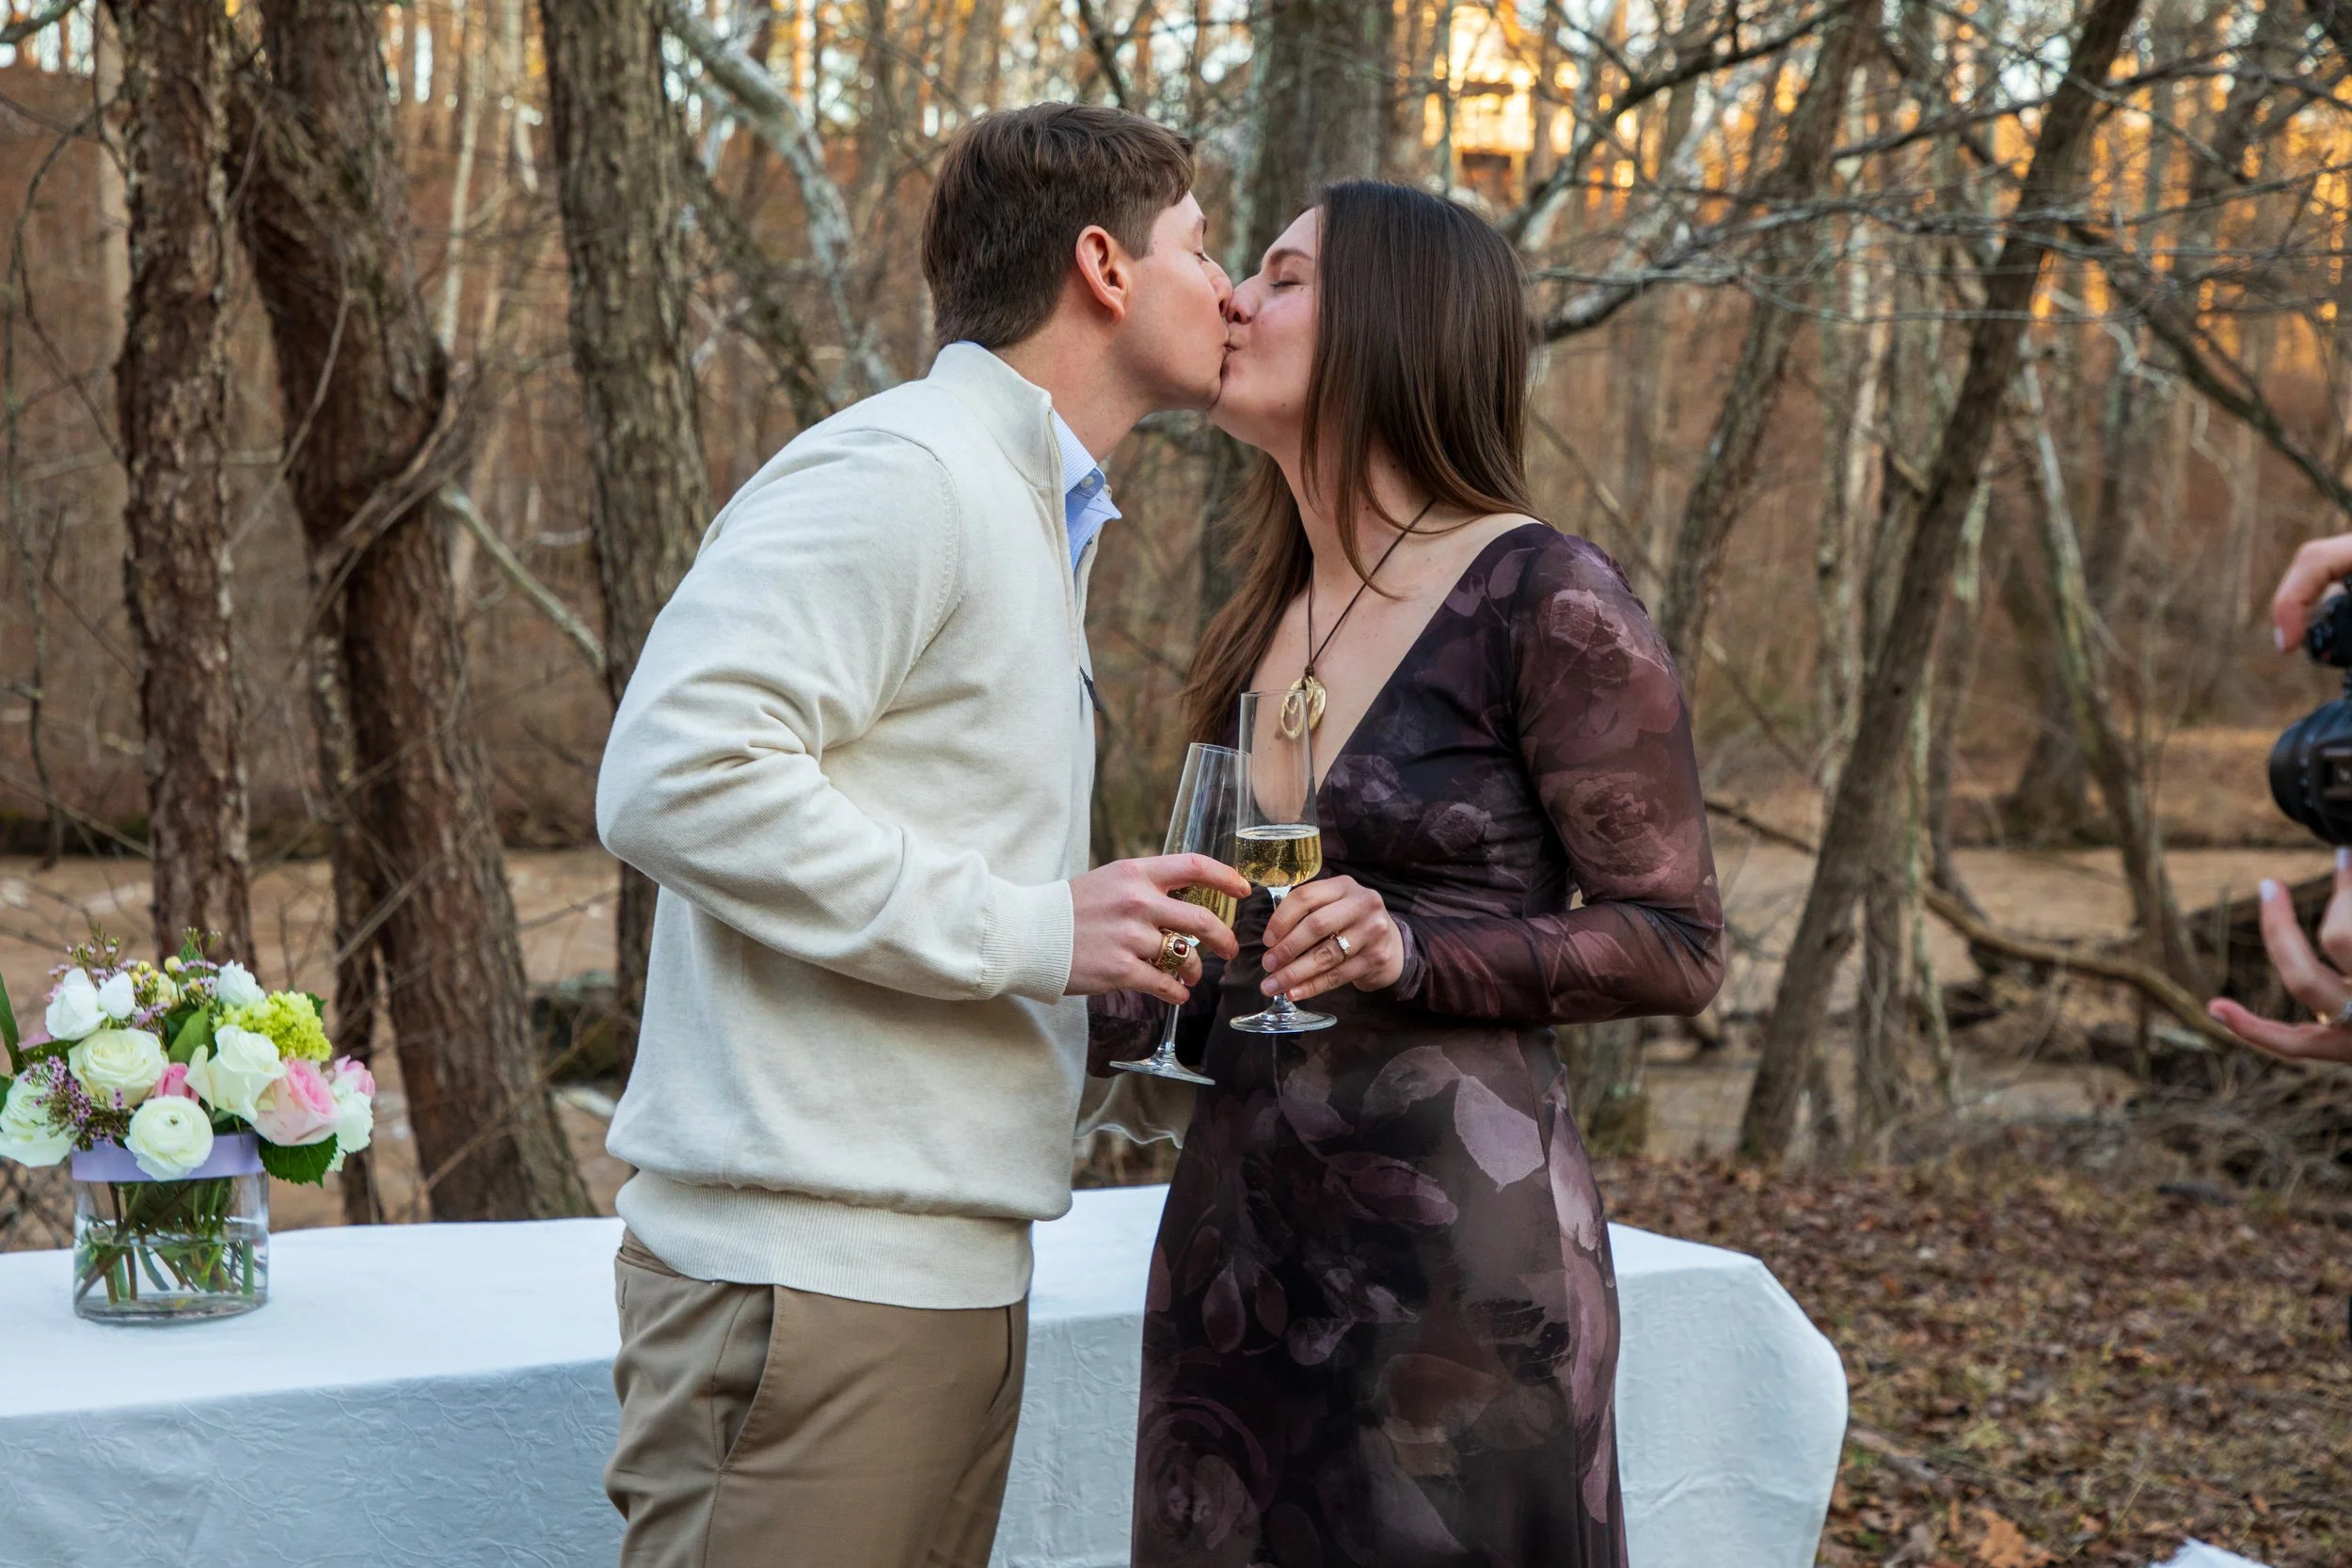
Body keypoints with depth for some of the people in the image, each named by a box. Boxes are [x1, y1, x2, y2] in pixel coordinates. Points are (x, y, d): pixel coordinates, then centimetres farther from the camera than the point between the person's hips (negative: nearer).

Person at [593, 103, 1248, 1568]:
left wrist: (1131, 954, 13)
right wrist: (1029, 930, -18)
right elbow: (676, 775, -22)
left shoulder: (1027, 513, 22)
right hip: (811, 1268, -9)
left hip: (953, 1268, 9)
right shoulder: (899, 475, -11)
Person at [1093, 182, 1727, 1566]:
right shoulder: (1269, 622, 12)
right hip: (1236, 1231, 7)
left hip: (1455, 1242, -7)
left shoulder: (1546, 599, -10)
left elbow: (1678, 948, -10)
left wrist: (1412, 955, -22)